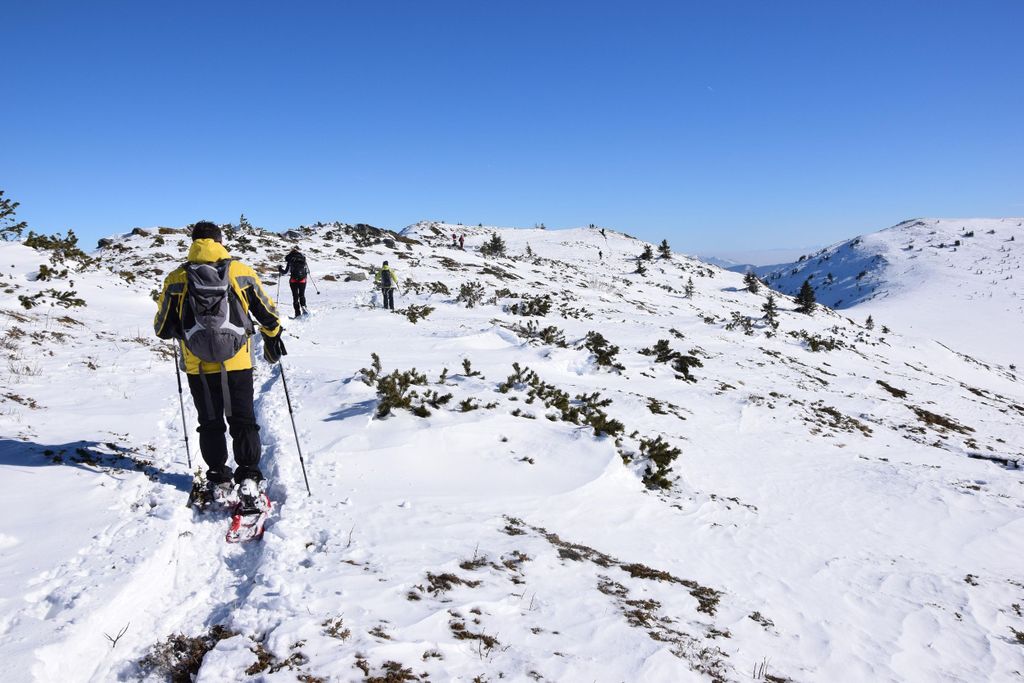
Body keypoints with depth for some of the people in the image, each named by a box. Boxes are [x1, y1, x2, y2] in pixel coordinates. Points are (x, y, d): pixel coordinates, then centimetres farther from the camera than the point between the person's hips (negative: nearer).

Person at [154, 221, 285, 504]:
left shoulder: (176, 278, -1)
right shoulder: (241, 272, -3)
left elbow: (162, 329, 5)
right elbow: (268, 313, 4)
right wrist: (273, 338, 21)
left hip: (199, 367, 1)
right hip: (238, 363, 0)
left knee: (210, 425, 14)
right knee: (243, 422, 10)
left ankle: (219, 480, 16)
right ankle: (249, 477, 7)